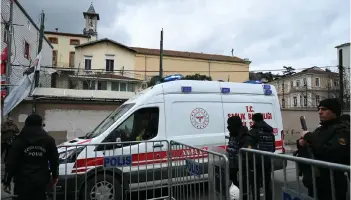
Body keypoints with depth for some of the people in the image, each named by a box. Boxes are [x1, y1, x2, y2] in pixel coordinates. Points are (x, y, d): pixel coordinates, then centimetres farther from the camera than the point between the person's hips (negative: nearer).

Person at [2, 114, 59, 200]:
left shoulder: (19, 140, -1)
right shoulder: (49, 140, 4)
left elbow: (11, 162, -2)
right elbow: (54, 160, 7)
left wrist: (6, 181, 8)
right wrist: (55, 176, 18)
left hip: (24, 181, -1)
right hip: (41, 181, 1)